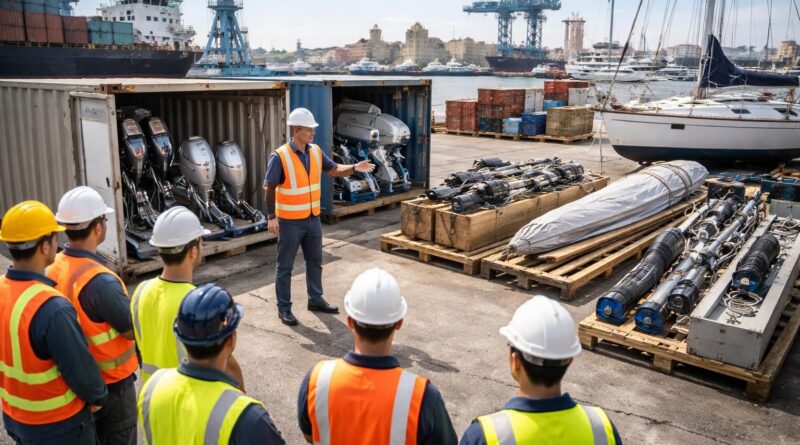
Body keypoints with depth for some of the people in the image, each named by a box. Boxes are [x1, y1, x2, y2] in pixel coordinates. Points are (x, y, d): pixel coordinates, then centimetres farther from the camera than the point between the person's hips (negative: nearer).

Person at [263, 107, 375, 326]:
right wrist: (271, 217, -17)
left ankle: (315, 300, 34)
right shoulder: (280, 157, -17)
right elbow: (269, 188, -14)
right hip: (290, 221, -6)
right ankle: (284, 308, 18)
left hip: (313, 218, 6)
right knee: (285, 266, 6)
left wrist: (355, 167, -11)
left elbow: (335, 169, 7)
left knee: (315, 262, 18)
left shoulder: (316, 151, 1)